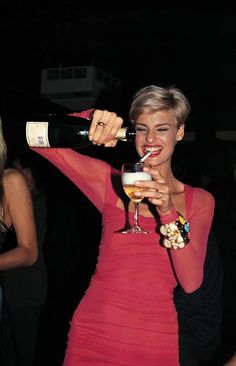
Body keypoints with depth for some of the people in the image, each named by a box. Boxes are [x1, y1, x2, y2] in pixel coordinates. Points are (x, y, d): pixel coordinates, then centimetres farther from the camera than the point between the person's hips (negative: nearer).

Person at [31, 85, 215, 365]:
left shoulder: (200, 201, 2)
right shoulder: (111, 182, 0)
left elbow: (191, 283, -10)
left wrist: (168, 212, -21)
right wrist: (88, 119, -19)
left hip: (157, 341, 1)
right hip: (94, 331, -1)